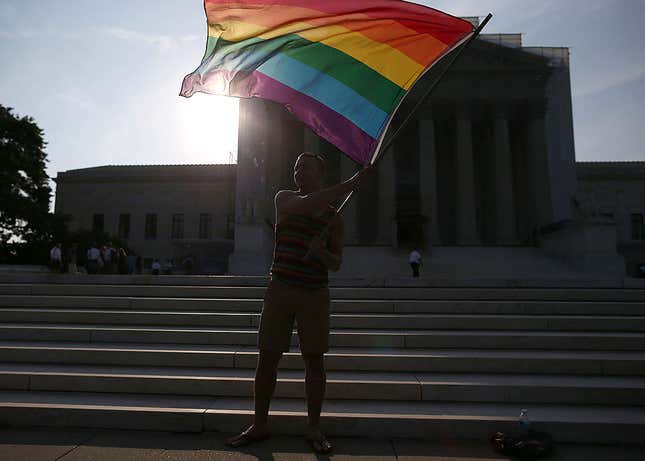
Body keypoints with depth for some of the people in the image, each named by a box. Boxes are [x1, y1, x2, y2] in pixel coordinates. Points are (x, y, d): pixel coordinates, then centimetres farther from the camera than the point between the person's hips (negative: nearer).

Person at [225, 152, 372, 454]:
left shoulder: (333, 217, 8)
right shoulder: (284, 199, 5)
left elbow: (336, 264, 7)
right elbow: (307, 205, -19)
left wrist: (322, 253, -16)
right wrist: (353, 183, -22)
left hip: (315, 295, 1)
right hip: (280, 290, 0)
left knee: (314, 361, 4)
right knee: (267, 359, 3)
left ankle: (314, 429, 18)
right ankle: (259, 426, 19)